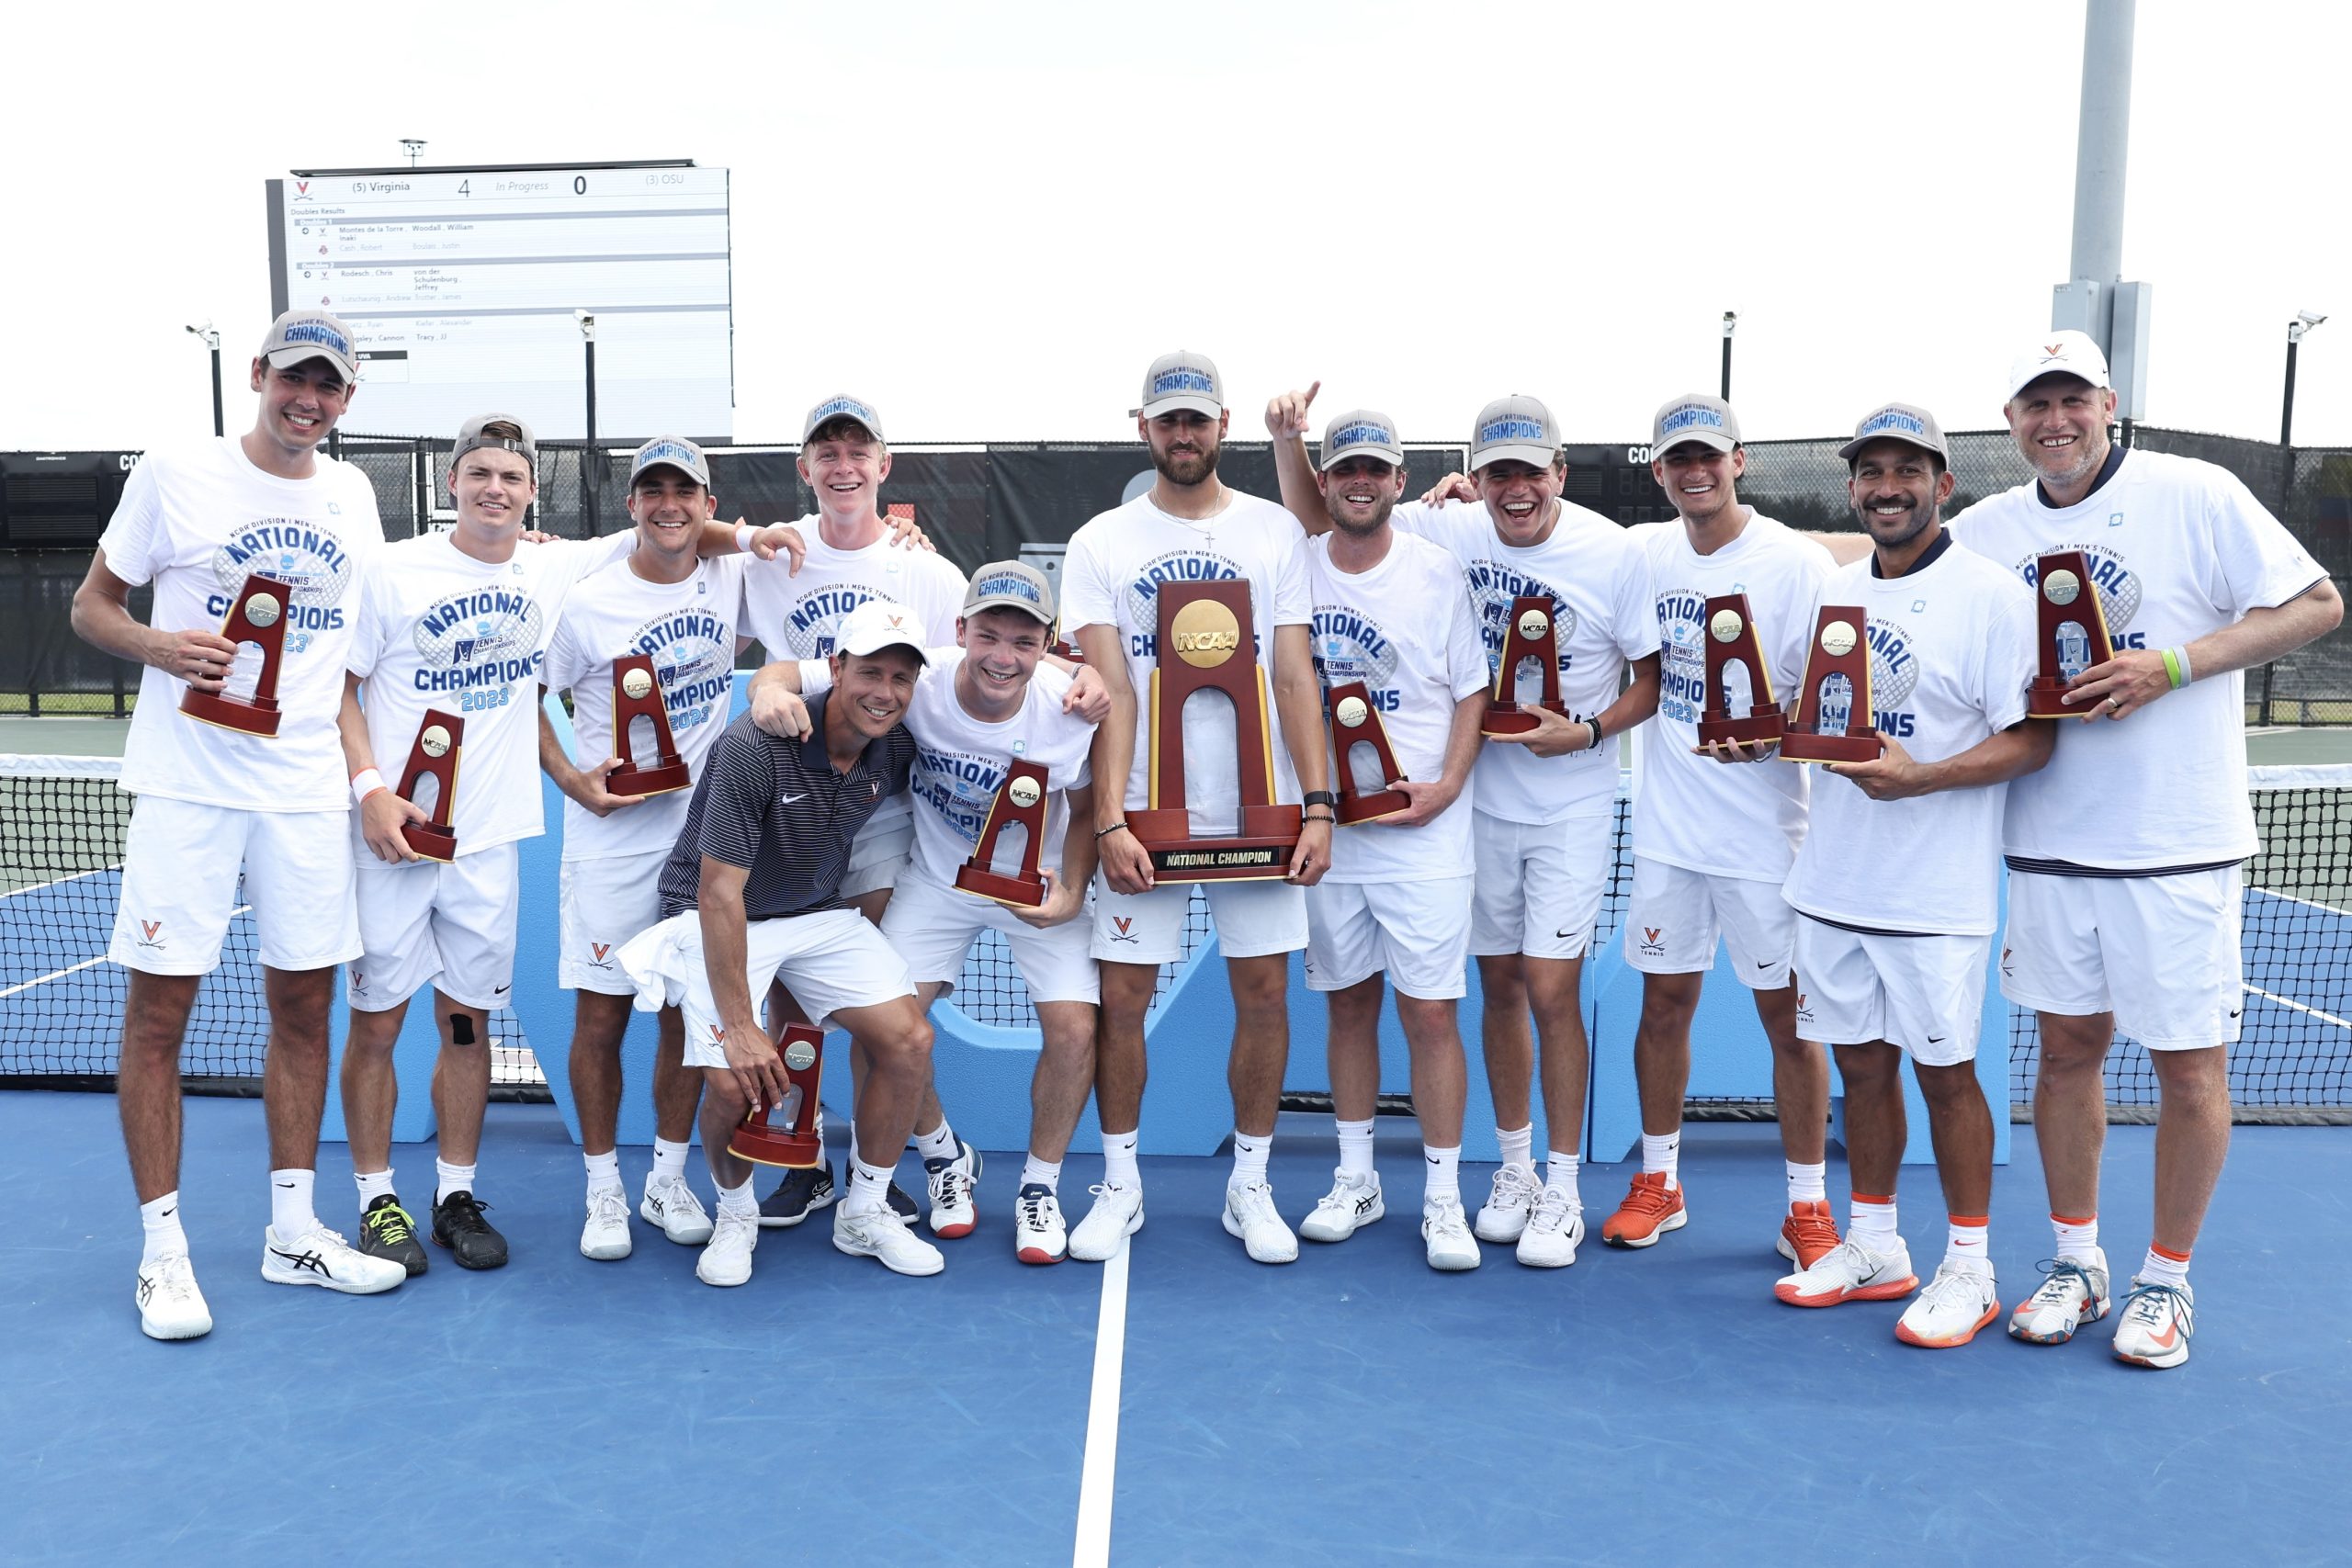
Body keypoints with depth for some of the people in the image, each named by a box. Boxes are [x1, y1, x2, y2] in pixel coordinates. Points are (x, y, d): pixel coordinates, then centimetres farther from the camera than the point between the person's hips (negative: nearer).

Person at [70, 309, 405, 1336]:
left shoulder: (352, 496, 10)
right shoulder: (175, 476, -1)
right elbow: (91, 604, 4)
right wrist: (161, 647, -16)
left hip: (309, 788, 4)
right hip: (188, 782, -3)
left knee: (303, 1002, 7)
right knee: (159, 1009, 0)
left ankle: (292, 1234, 20)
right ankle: (163, 1251, 12)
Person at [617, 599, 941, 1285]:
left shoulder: (896, 752, -9)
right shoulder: (756, 747, -28)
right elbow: (720, 893, -26)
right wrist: (738, 1026, -26)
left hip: (821, 913, 5)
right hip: (716, 917, -5)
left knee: (910, 1041, -11)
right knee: (734, 1081, -21)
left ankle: (865, 1213, 12)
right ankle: (735, 1214, 13)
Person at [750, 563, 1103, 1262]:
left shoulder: (1072, 709, -24)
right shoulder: (918, 681, -26)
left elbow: (1087, 811, -5)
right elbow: (791, 673, -18)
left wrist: (1070, 894, -19)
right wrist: (771, 688, -42)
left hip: (1039, 885, 0)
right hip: (936, 880, 1)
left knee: (1074, 1028, -13)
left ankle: (1040, 1187, 13)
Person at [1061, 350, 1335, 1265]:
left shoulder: (1274, 531, 6)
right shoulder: (1100, 544, 3)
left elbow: (1295, 676, 3)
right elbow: (1109, 692, -4)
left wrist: (1317, 803, -6)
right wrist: (1110, 819, -14)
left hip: (1260, 805, 1)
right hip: (1144, 810, -1)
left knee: (1264, 991, 4)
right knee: (1122, 995, 1)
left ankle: (1250, 1185, 20)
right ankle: (1120, 1184, 19)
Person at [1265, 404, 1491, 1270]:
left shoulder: (1438, 573, -2)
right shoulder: (1296, 565, 2)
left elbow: (1472, 690, 2)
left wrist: (1447, 785, -12)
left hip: (1422, 830, -2)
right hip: (1327, 824, 3)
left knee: (1430, 1010, -2)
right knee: (1348, 1003, 12)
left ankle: (1444, 1198, 10)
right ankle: (1356, 1179, 26)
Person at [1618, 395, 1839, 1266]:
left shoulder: (1797, 563, -9)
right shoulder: (1642, 552, 4)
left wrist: (1766, 736, -28)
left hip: (1765, 829, -4)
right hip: (1667, 824, 4)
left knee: (1788, 1014, 4)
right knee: (1665, 1000, 12)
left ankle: (1808, 1209, 18)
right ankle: (1658, 1183, 28)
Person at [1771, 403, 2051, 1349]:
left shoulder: (1993, 595, -9)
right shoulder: (1834, 590, 11)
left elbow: (2032, 739, -13)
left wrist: (1920, 776, -25)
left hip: (1935, 893, -6)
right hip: (1833, 881, 6)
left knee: (1943, 1072, 3)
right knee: (1862, 1064, 14)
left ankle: (1969, 1268, 19)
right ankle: (1873, 1248, 28)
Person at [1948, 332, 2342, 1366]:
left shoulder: (2196, 494, -6)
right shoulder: (1984, 532, 5)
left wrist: (2171, 666, -18)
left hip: (2178, 843, -3)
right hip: (2049, 841, 3)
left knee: (2189, 1063, 4)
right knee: (2067, 1047, 11)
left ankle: (2166, 1281, 22)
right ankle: (2075, 1263, 27)